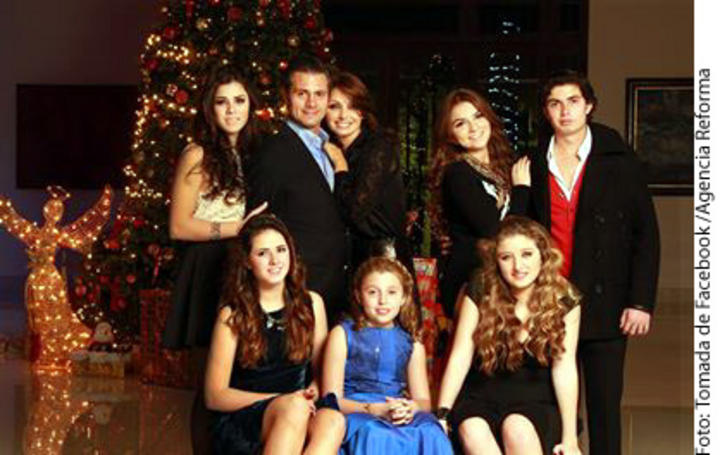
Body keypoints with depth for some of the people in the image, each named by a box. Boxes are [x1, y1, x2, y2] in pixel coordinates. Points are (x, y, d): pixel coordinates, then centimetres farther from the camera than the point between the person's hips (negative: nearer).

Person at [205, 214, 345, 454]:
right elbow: (215, 396, -1)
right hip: (240, 421, -3)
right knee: (293, 407, -37)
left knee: (333, 420, -34)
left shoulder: (311, 304, 11)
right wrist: (280, 400, -12)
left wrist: (312, 391, -5)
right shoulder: (232, 316, 1)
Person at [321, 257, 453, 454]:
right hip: (355, 412, -3)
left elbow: (423, 399, 16)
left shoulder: (411, 343, 20)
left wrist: (412, 407, -11)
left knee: (429, 433, -33)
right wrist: (374, 409, -16)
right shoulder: (343, 335, 9)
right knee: (374, 435, -39)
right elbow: (332, 399, 1)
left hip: (402, 416, 3)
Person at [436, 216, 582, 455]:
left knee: (517, 429, -33)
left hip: (536, 402, -1)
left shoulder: (563, 300, -7)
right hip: (482, 398, 1)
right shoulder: (481, 292, -6)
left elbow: (564, 367, -10)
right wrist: (442, 415, -14)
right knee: (472, 431, -31)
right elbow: (460, 357, -7)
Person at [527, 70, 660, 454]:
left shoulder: (619, 162, 3)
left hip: (603, 306, -2)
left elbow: (645, 233, 1)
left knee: (604, 408, 2)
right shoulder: (534, 165, 9)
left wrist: (641, 302, -6)